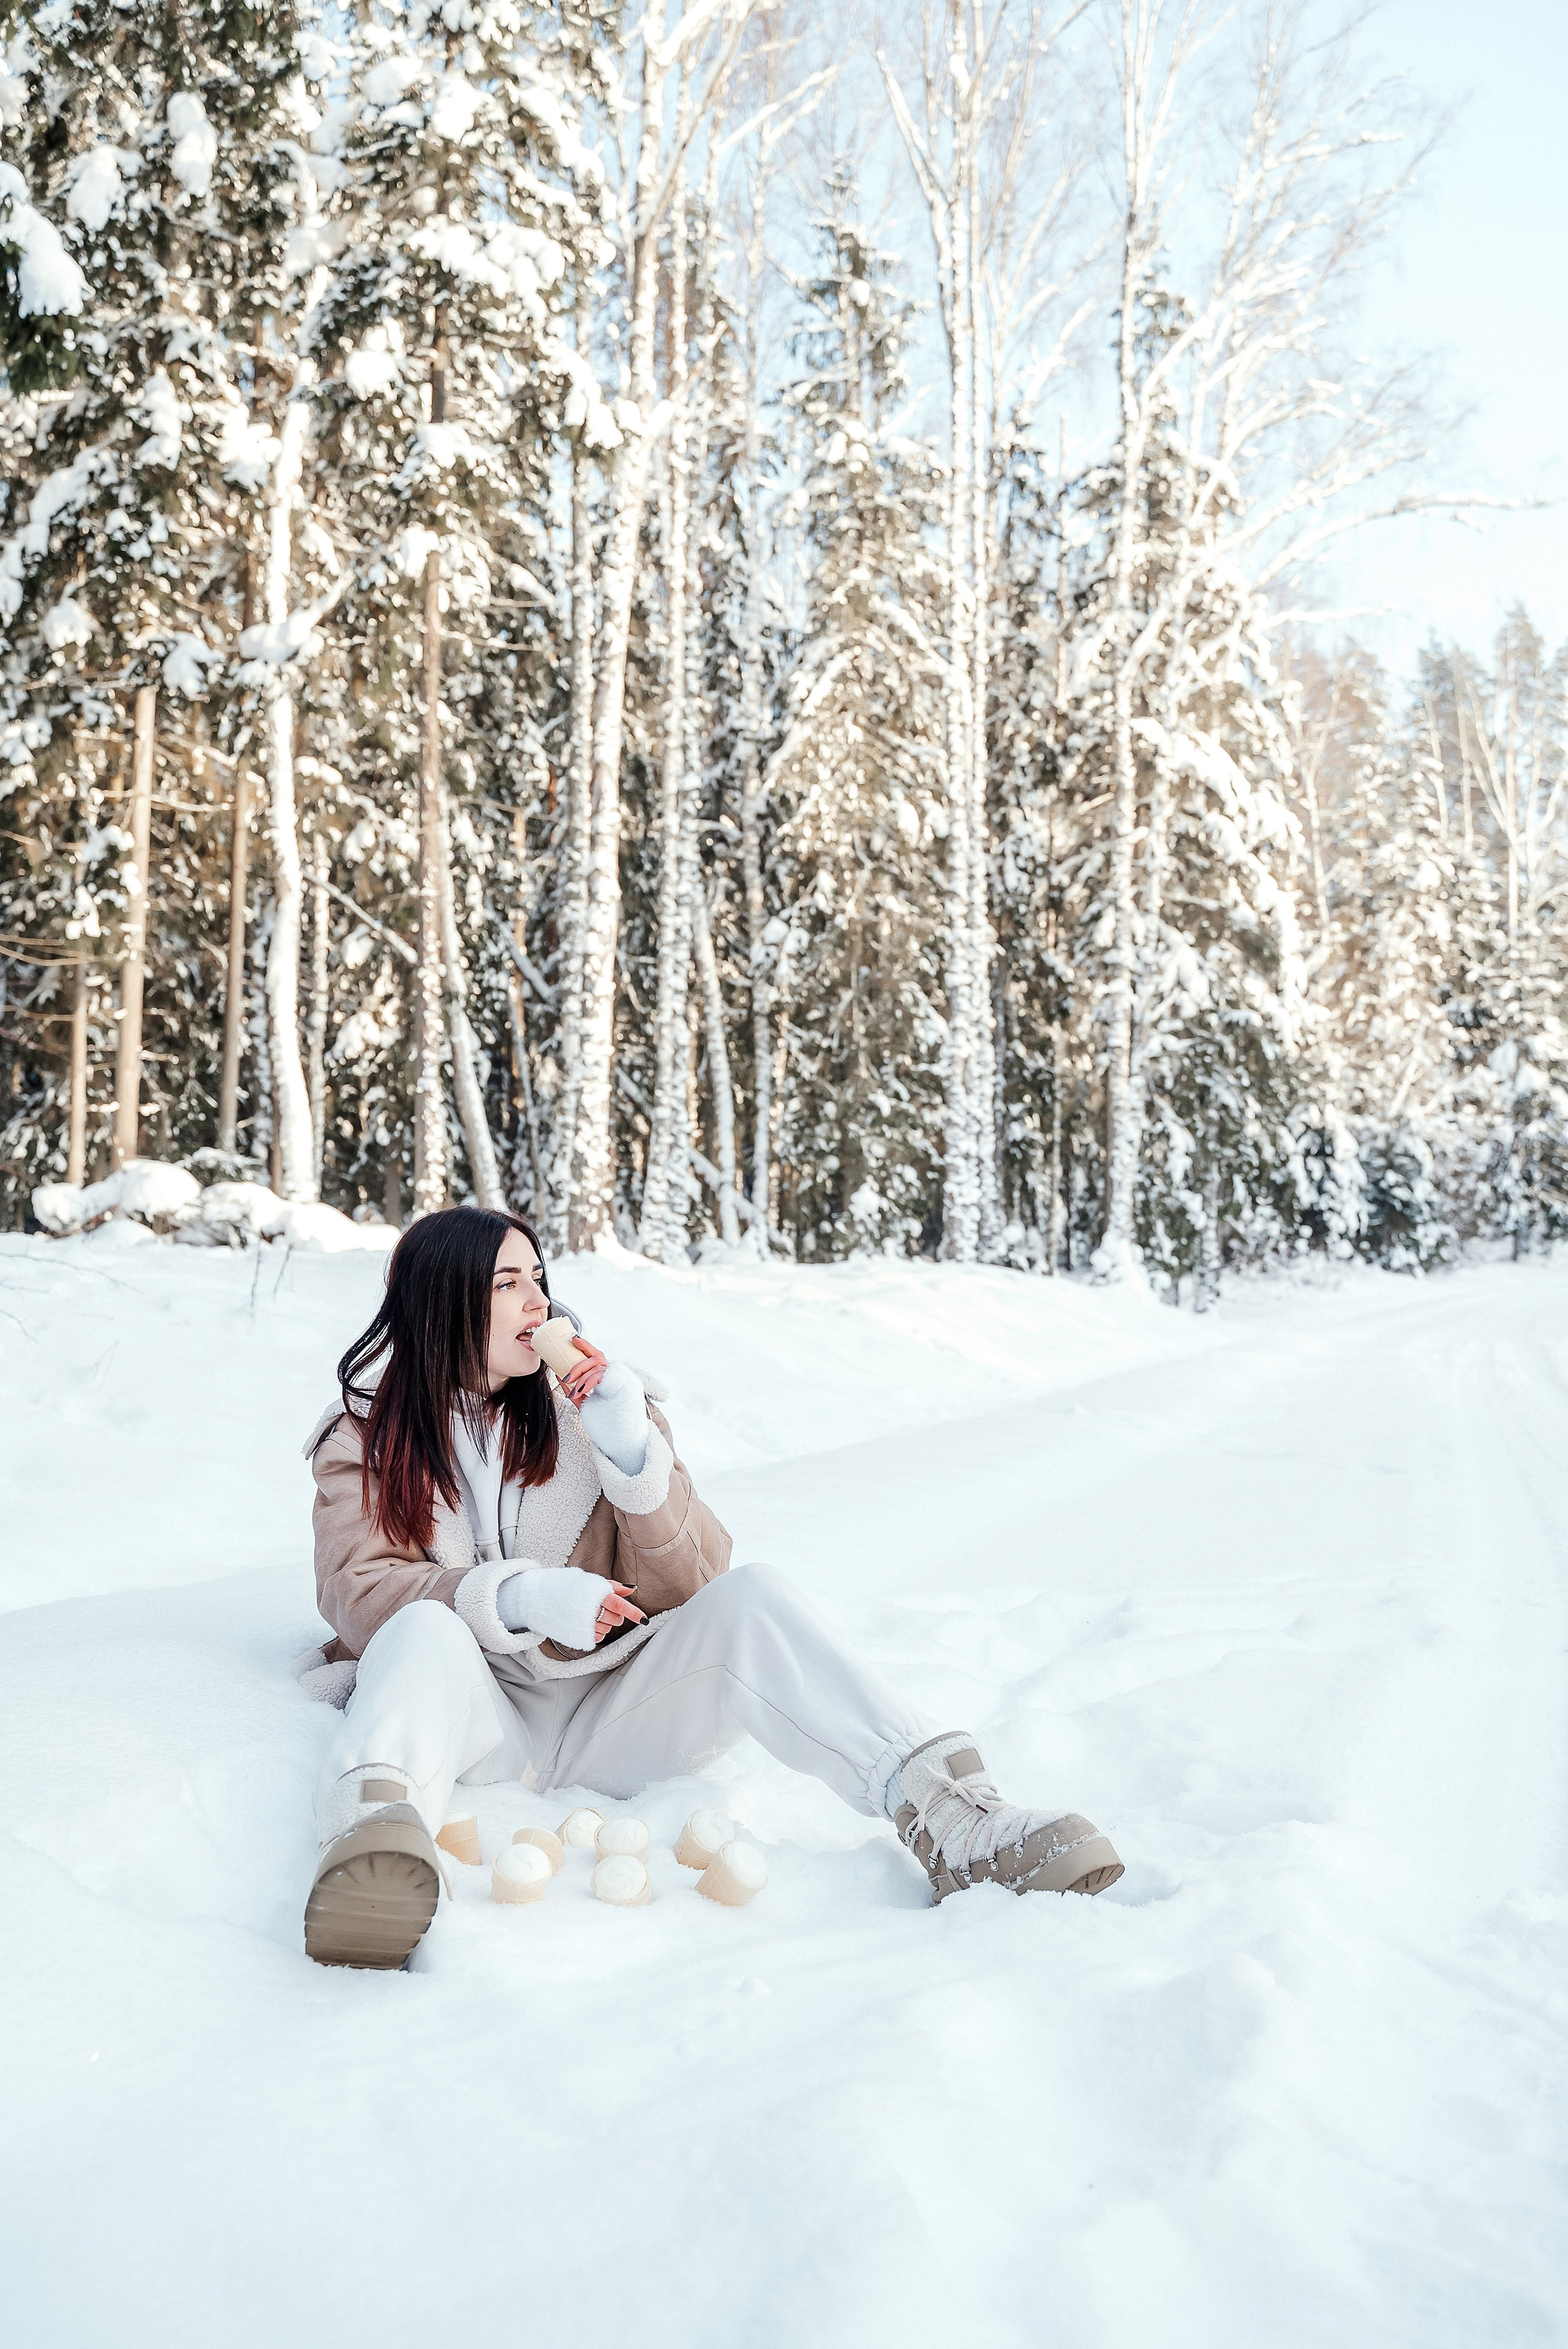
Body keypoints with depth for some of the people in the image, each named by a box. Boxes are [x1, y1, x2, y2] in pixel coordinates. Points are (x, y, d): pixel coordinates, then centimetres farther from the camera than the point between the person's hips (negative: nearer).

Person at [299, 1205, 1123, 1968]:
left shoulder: (592, 1401, 5)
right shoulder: (368, 1431, 5)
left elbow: (691, 1585, 0)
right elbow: (356, 1589, -9)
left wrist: (633, 1454, -17)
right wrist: (518, 1598, -24)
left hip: (609, 1712, 2)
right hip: (478, 1714, -1)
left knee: (748, 1599, -25)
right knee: (425, 1630, -34)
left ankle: (947, 1814, -39)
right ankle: (377, 1829, -65)